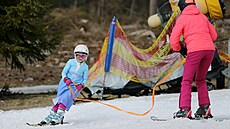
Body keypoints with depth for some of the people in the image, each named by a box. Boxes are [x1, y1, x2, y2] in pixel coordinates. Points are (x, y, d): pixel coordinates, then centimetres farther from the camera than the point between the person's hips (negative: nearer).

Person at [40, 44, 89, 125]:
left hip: (75, 87, -1)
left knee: (66, 97, -23)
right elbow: (64, 72, 3)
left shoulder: (85, 67, 10)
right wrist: (66, 79, -18)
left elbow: (85, 79, 12)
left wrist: (81, 85, -9)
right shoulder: (71, 62, 7)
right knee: (59, 98, -9)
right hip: (65, 84, 1)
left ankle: (59, 116, -27)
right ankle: (51, 115, -5)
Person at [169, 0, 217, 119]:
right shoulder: (202, 16, 21)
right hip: (210, 48, 5)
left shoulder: (182, 18, 7)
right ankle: (205, 107, 12)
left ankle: (185, 109, -12)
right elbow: (214, 35, 25)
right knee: (200, 80, 20)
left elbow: (174, 39, 1)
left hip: (195, 50, -5)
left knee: (187, 81, -1)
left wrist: (178, 49, 21)